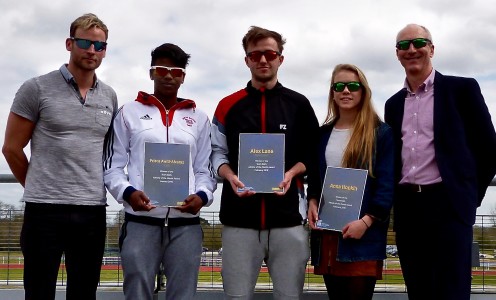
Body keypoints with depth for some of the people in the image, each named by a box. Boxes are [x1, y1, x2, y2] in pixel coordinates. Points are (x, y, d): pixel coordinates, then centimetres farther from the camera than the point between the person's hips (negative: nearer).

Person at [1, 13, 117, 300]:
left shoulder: (109, 97, 10)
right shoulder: (37, 89, -3)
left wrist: (93, 188, 13)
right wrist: (40, 189, 9)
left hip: (93, 211, 4)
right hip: (45, 210, -4)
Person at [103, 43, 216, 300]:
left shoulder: (199, 118, 15)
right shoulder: (129, 112, 10)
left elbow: (205, 169, 13)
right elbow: (112, 166, 6)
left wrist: (202, 195, -9)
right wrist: (127, 192, -13)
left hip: (186, 224, 2)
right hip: (141, 222, -1)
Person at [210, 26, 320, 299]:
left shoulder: (299, 104, 9)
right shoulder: (228, 105, 9)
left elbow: (312, 154, 10)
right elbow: (218, 153, 8)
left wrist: (291, 174, -9)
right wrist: (231, 177, -11)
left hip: (287, 217, 0)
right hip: (239, 218, 0)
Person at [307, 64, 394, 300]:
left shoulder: (381, 133, 0)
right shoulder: (323, 134, 16)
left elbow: (387, 184, -6)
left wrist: (366, 221, -16)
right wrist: (312, 203, 0)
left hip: (363, 233, -4)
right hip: (327, 231, 5)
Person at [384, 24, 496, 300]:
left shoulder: (462, 89, 0)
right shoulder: (394, 103, 15)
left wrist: (469, 195, 2)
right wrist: (395, 201, 11)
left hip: (448, 205, -5)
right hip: (407, 208, 5)